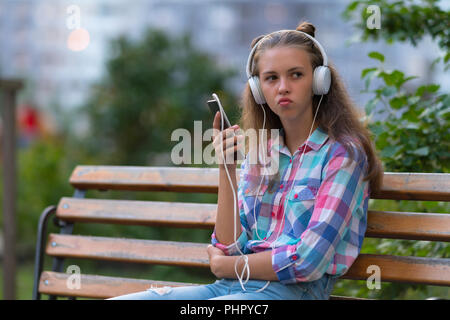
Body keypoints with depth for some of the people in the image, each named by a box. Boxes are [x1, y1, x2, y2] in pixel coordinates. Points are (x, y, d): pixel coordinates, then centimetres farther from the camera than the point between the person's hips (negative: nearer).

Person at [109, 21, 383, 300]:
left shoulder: (344, 154, -3)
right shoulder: (258, 154, 16)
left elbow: (308, 261, -12)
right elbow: (231, 246, 8)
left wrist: (223, 265, 0)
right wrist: (227, 169, -2)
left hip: (287, 291, -6)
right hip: (228, 287, 6)